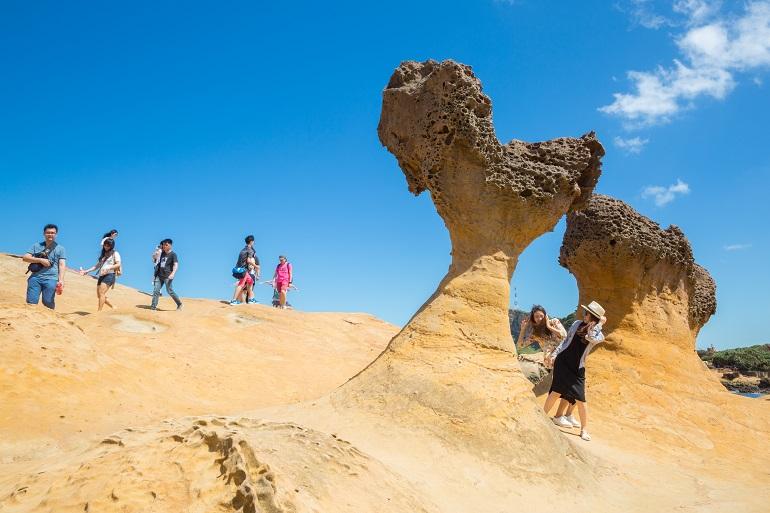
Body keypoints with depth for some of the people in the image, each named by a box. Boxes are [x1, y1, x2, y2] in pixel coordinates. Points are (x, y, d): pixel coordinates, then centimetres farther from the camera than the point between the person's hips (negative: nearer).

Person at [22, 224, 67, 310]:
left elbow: (62, 265, 4)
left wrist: (60, 280, -11)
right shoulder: (36, 246, 19)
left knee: (48, 304, -8)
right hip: (35, 277, 2)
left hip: (51, 279, -2)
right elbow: (25, 257, 10)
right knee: (30, 303, -5)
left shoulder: (60, 249, 13)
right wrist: (40, 260, -6)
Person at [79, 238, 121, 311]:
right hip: (101, 276, 8)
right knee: (99, 295, 6)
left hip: (109, 275, -8)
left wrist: (108, 268, -24)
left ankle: (99, 312, -23)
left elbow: (118, 264, -9)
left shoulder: (115, 254, 3)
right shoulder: (103, 254, 23)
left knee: (101, 293, -20)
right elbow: (97, 265, 23)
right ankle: (113, 307, 19)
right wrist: (86, 271, 14)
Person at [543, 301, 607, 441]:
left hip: (577, 368, -1)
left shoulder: (599, 335, -5)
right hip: (562, 362, 1)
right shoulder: (577, 324, 3)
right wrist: (555, 353, 9)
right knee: (556, 392, -6)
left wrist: (599, 324, -19)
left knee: (580, 399, -4)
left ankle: (584, 430, 9)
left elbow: (592, 338, -30)